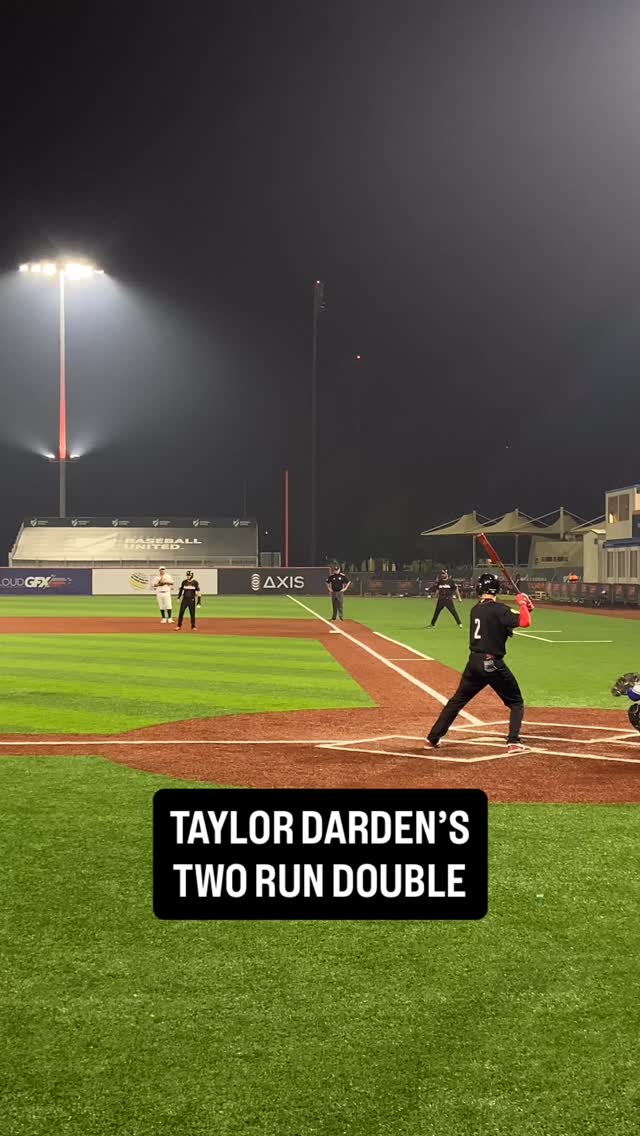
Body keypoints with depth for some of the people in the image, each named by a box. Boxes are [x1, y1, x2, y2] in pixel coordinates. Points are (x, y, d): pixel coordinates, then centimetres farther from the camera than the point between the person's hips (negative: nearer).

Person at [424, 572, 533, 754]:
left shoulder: (475, 609, 10)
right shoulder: (498, 609, -12)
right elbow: (525, 622, -23)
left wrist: (523, 608, 5)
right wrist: (522, 603, -7)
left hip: (474, 662, 6)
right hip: (493, 664, -6)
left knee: (457, 700, 18)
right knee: (516, 703, 9)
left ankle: (432, 738, 19)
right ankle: (514, 742, -6)